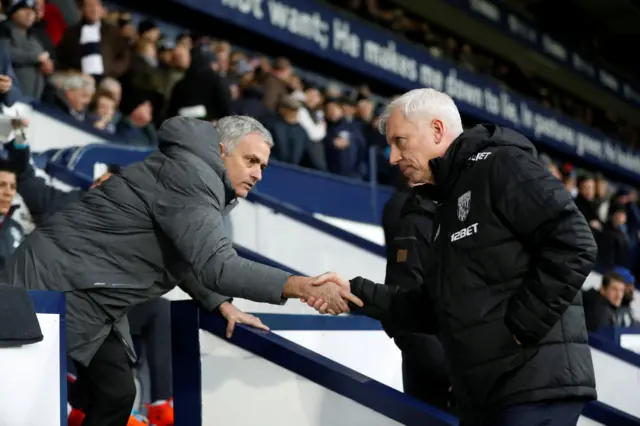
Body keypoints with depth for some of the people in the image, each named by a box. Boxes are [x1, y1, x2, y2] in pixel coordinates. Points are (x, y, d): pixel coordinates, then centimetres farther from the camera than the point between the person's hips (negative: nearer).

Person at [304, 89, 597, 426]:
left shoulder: (501, 165, -6)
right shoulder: (449, 202, 22)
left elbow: (573, 243, -18)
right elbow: (438, 309, 20)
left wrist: (523, 324, -18)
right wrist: (357, 294, 10)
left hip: (536, 385, -9)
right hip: (483, 393, 9)